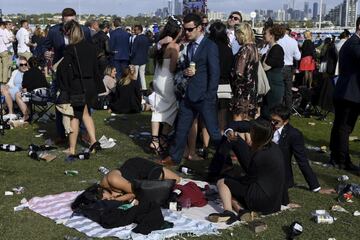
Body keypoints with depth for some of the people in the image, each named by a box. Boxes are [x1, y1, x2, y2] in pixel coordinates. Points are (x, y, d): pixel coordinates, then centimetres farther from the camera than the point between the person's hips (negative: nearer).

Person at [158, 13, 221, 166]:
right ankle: (174, 158, 27)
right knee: (181, 128, 14)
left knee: (213, 131, -1)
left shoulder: (210, 46, -10)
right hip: (188, 95, 7)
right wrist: (185, 72, 0)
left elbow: (215, 74, -13)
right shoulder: (190, 46, 14)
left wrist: (209, 97, -16)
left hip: (204, 96, -7)